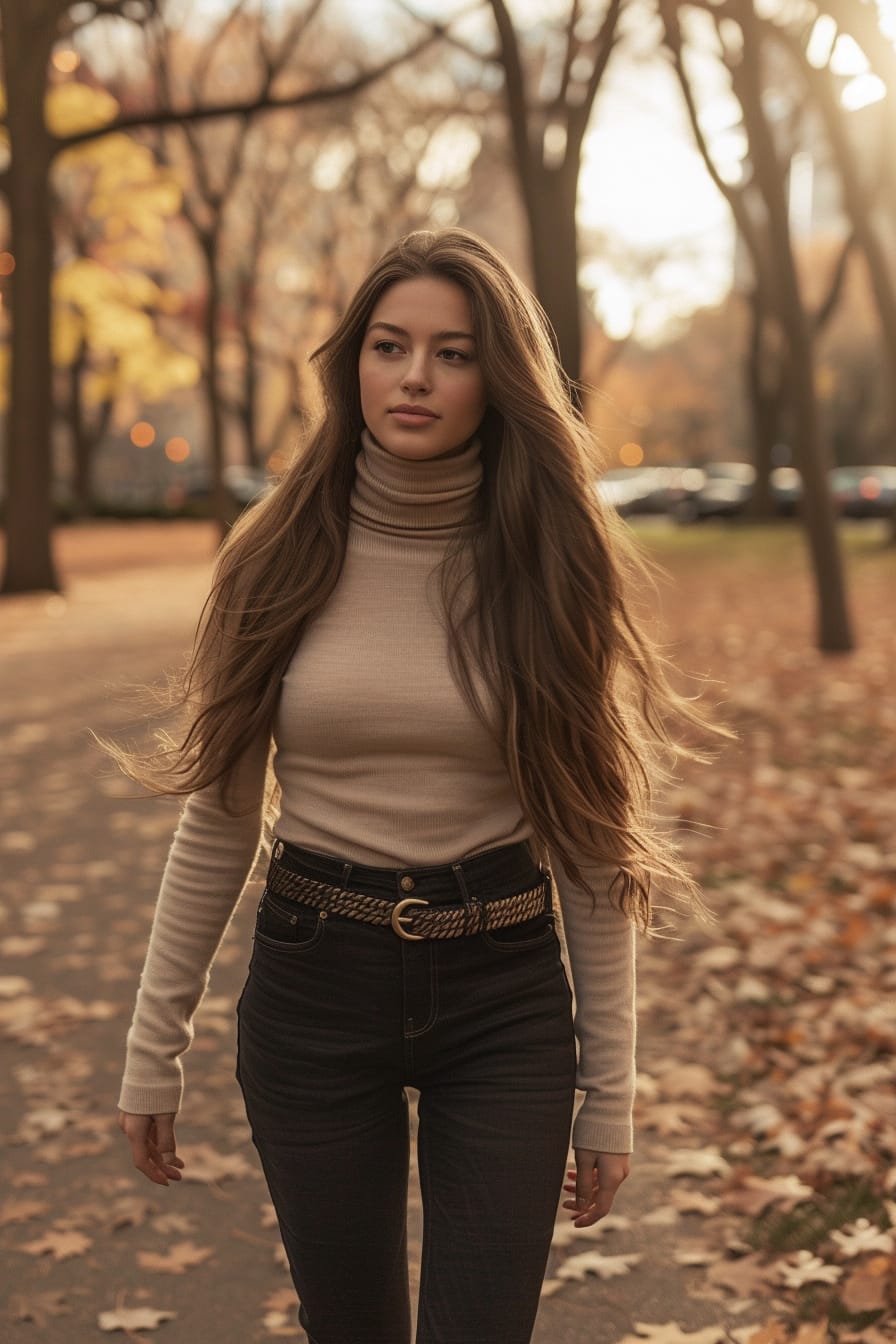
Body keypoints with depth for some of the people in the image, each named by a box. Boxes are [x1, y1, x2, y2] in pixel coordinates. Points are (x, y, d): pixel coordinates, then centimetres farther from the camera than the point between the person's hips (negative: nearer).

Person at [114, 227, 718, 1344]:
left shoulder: (546, 567, -5)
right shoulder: (283, 562, -3)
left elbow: (591, 844, -2)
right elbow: (218, 815, 1)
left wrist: (609, 1093, -1)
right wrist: (153, 1050, 3)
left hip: (503, 1001, -1)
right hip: (313, 989, 1)